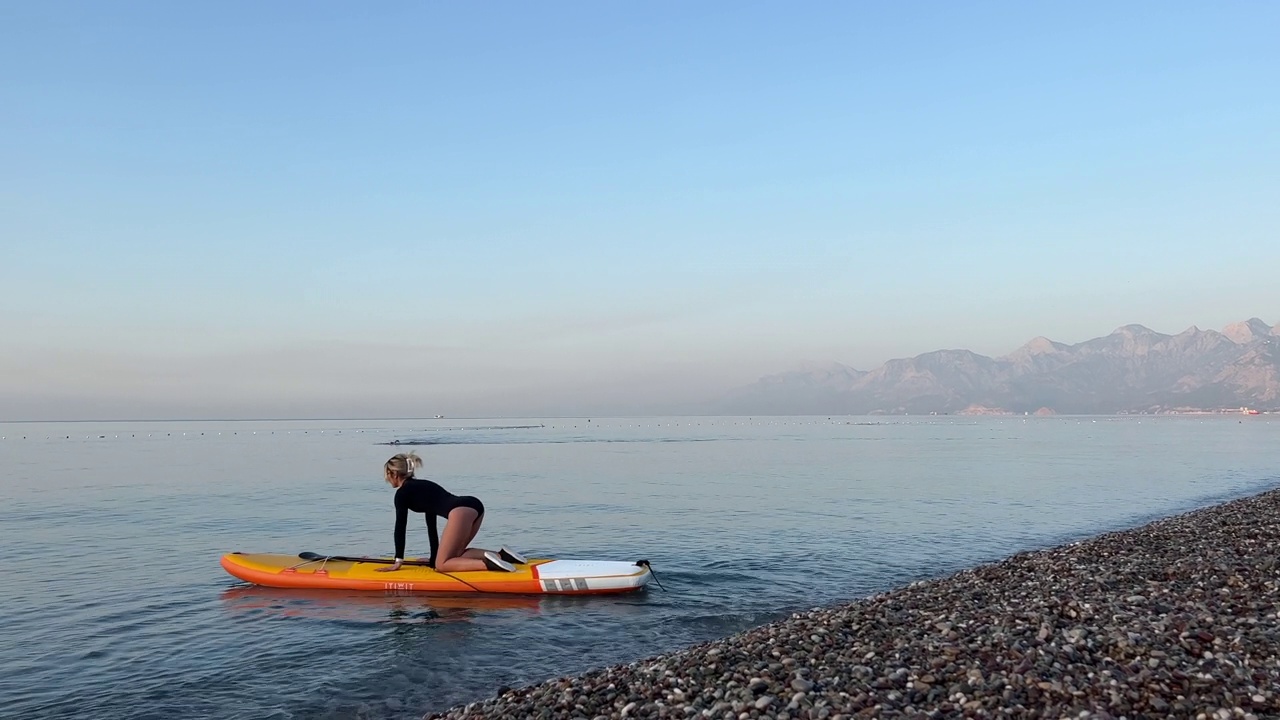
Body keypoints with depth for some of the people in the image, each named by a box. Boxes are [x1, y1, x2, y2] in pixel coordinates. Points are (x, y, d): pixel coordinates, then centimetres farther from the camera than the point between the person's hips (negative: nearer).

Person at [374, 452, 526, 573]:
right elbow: (431, 524, 36)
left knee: (442, 564, -2)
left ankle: (488, 563, -22)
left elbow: (400, 527, 7)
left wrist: (398, 561, 11)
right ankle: (501, 555, 6)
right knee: (454, 554, 21)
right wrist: (434, 557, 39)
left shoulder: (402, 493, 11)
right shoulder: (422, 486, 34)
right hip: (475, 506, 9)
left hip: (461, 512, -9)